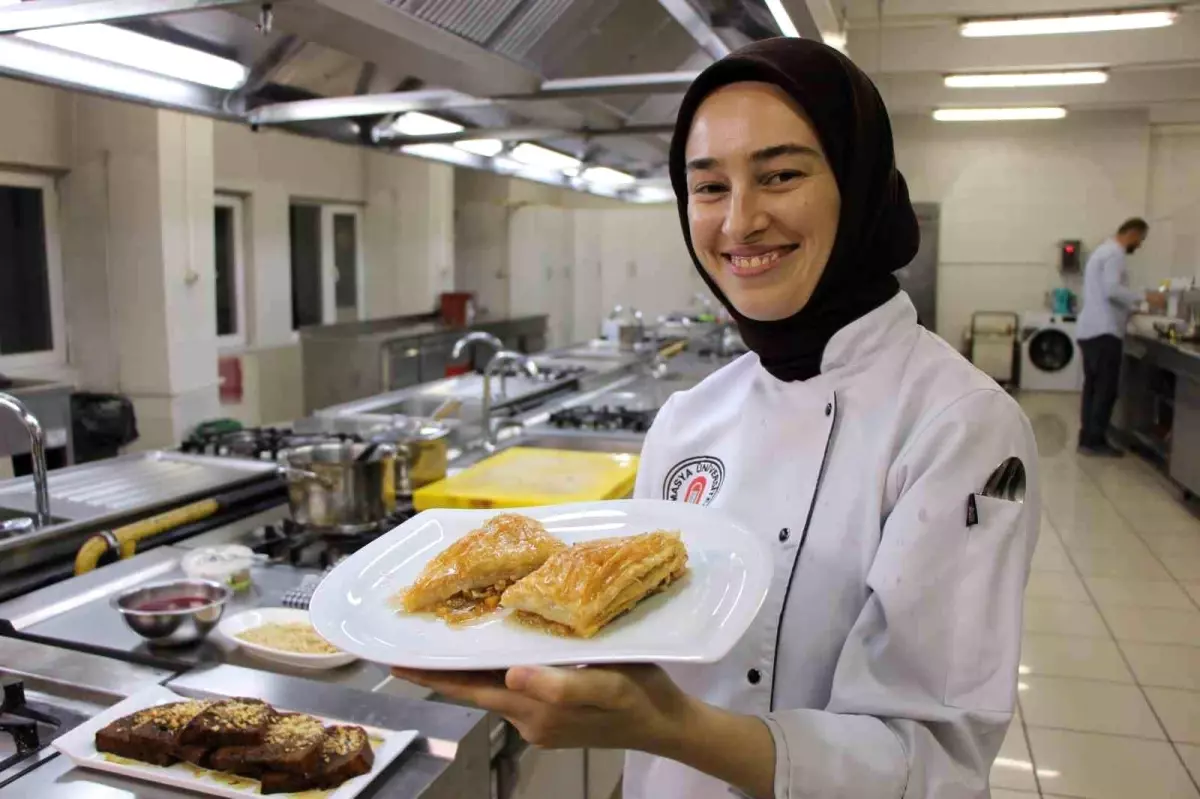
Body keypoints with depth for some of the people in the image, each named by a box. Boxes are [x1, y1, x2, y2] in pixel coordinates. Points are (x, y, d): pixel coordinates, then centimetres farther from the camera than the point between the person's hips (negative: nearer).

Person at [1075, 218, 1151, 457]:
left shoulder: (1104, 250, 22)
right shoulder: (1115, 253, -10)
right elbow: (1112, 290, -22)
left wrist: (1130, 309, 24)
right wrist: (1143, 297, -16)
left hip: (1090, 330, 10)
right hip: (1103, 332, -10)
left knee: (1093, 387, 11)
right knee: (1106, 389, -4)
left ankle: (1087, 438, 13)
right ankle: (1095, 440, 0)